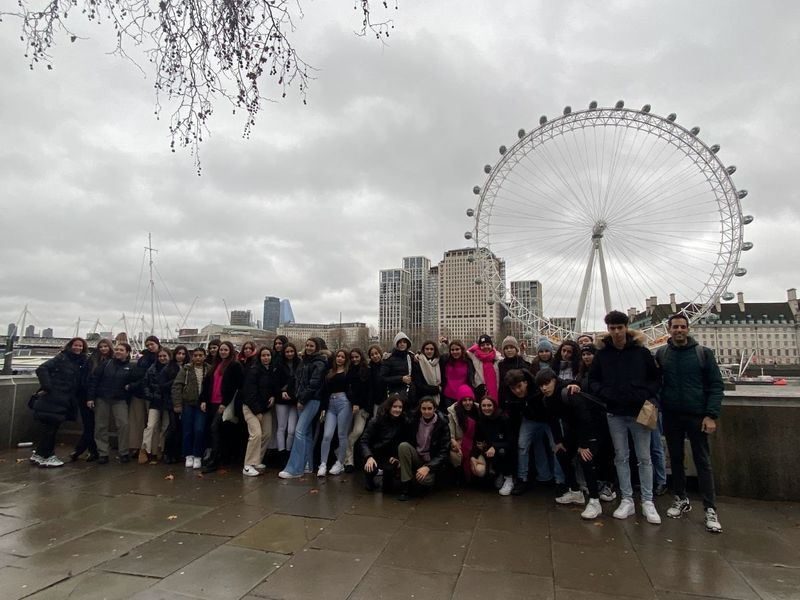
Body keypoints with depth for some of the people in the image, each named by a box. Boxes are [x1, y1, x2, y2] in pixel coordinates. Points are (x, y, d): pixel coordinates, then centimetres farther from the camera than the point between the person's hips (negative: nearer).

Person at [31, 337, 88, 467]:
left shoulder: (79, 363, 13)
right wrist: (47, 387, -22)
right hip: (52, 399, -7)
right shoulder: (61, 357, -8)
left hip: (64, 402, 7)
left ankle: (39, 454, 28)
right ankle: (44, 457, 10)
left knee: (52, 428, 15)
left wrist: (74, 399, 5)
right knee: (49, 428, -1)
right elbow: (41, 369, -18)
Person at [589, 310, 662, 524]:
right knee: (621, 457, 9)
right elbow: (593, 379, 7)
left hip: (639, 412, -1)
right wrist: (603, 393, -11)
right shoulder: (602, 353, 1)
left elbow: (656, 378, 2)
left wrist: (646, 395, -14)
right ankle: (627, 500, 18)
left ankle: (648, 502, 16)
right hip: (615, 413, 1)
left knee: (644, 458, 6)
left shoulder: (641, 351, -3)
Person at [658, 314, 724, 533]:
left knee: (703, 462, 3)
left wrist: (711, 415, -11)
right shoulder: (661, 354, 3)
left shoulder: (704, 353, -2)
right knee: (676, 459, 12)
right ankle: (681, 499, 26)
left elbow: (716, 385, -4)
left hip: (697, 416, -2)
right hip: (671, 416, 2)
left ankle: (710, 509, 10)